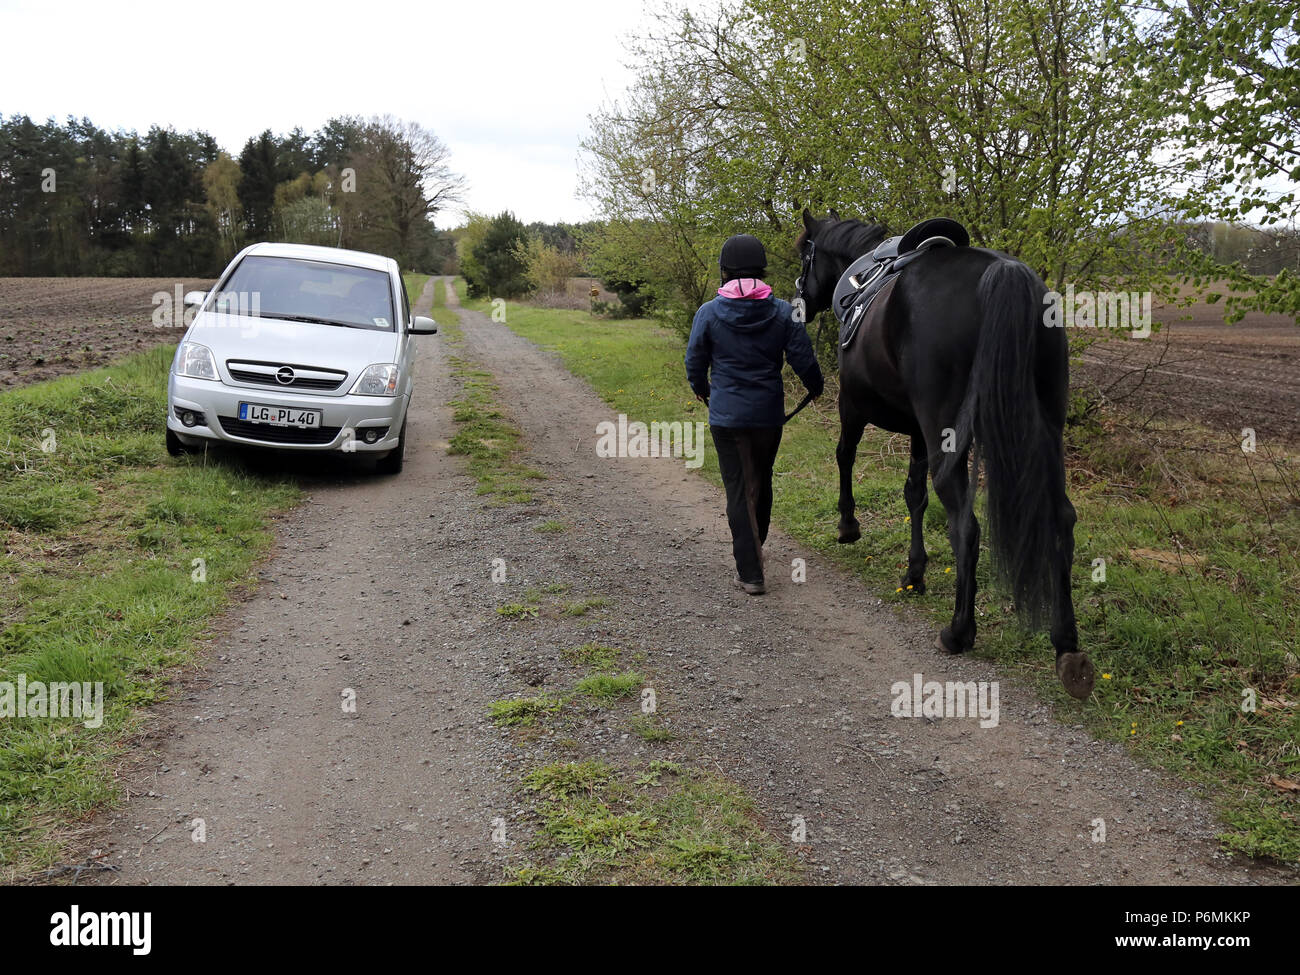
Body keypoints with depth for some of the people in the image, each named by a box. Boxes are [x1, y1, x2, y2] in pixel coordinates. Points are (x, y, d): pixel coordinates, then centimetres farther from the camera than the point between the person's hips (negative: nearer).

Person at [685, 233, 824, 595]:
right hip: (769, 414, 2)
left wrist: (702, 389, 22)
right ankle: (753, 552, 39)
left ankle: (750, 572, 0)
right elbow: (803, 361, -3)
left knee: (738, 490, 3)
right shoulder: (784, 313, -5)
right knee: (762, 485, 20)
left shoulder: (709, 313, -8)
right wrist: (816, 388, 18)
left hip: (726, 416, -2)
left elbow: (695, 364, 1)